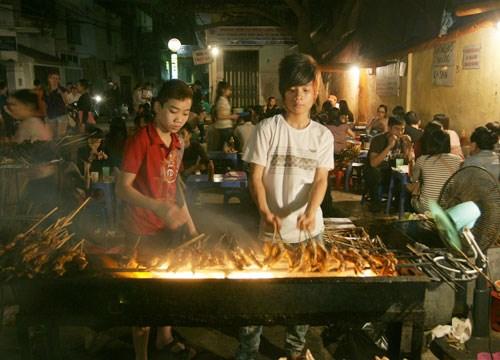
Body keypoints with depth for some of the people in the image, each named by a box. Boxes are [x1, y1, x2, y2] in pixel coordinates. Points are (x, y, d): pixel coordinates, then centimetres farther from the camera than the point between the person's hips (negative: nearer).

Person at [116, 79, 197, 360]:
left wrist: (189, 223, 13)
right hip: (143, 229, -7)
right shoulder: (140, 141, -18)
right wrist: (157, 207, -34)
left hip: (168, 225, 7)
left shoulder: (177, 142, 4)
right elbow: (122, 188, -19)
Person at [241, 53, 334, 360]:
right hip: (273, 227, -2)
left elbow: (321, 179, -4)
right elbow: (256, 177, -7)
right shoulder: (268, 128, -4)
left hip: (309, 227, 2)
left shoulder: (323, 135, 3)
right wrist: (266, 213, -24)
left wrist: (310, 211, -24)